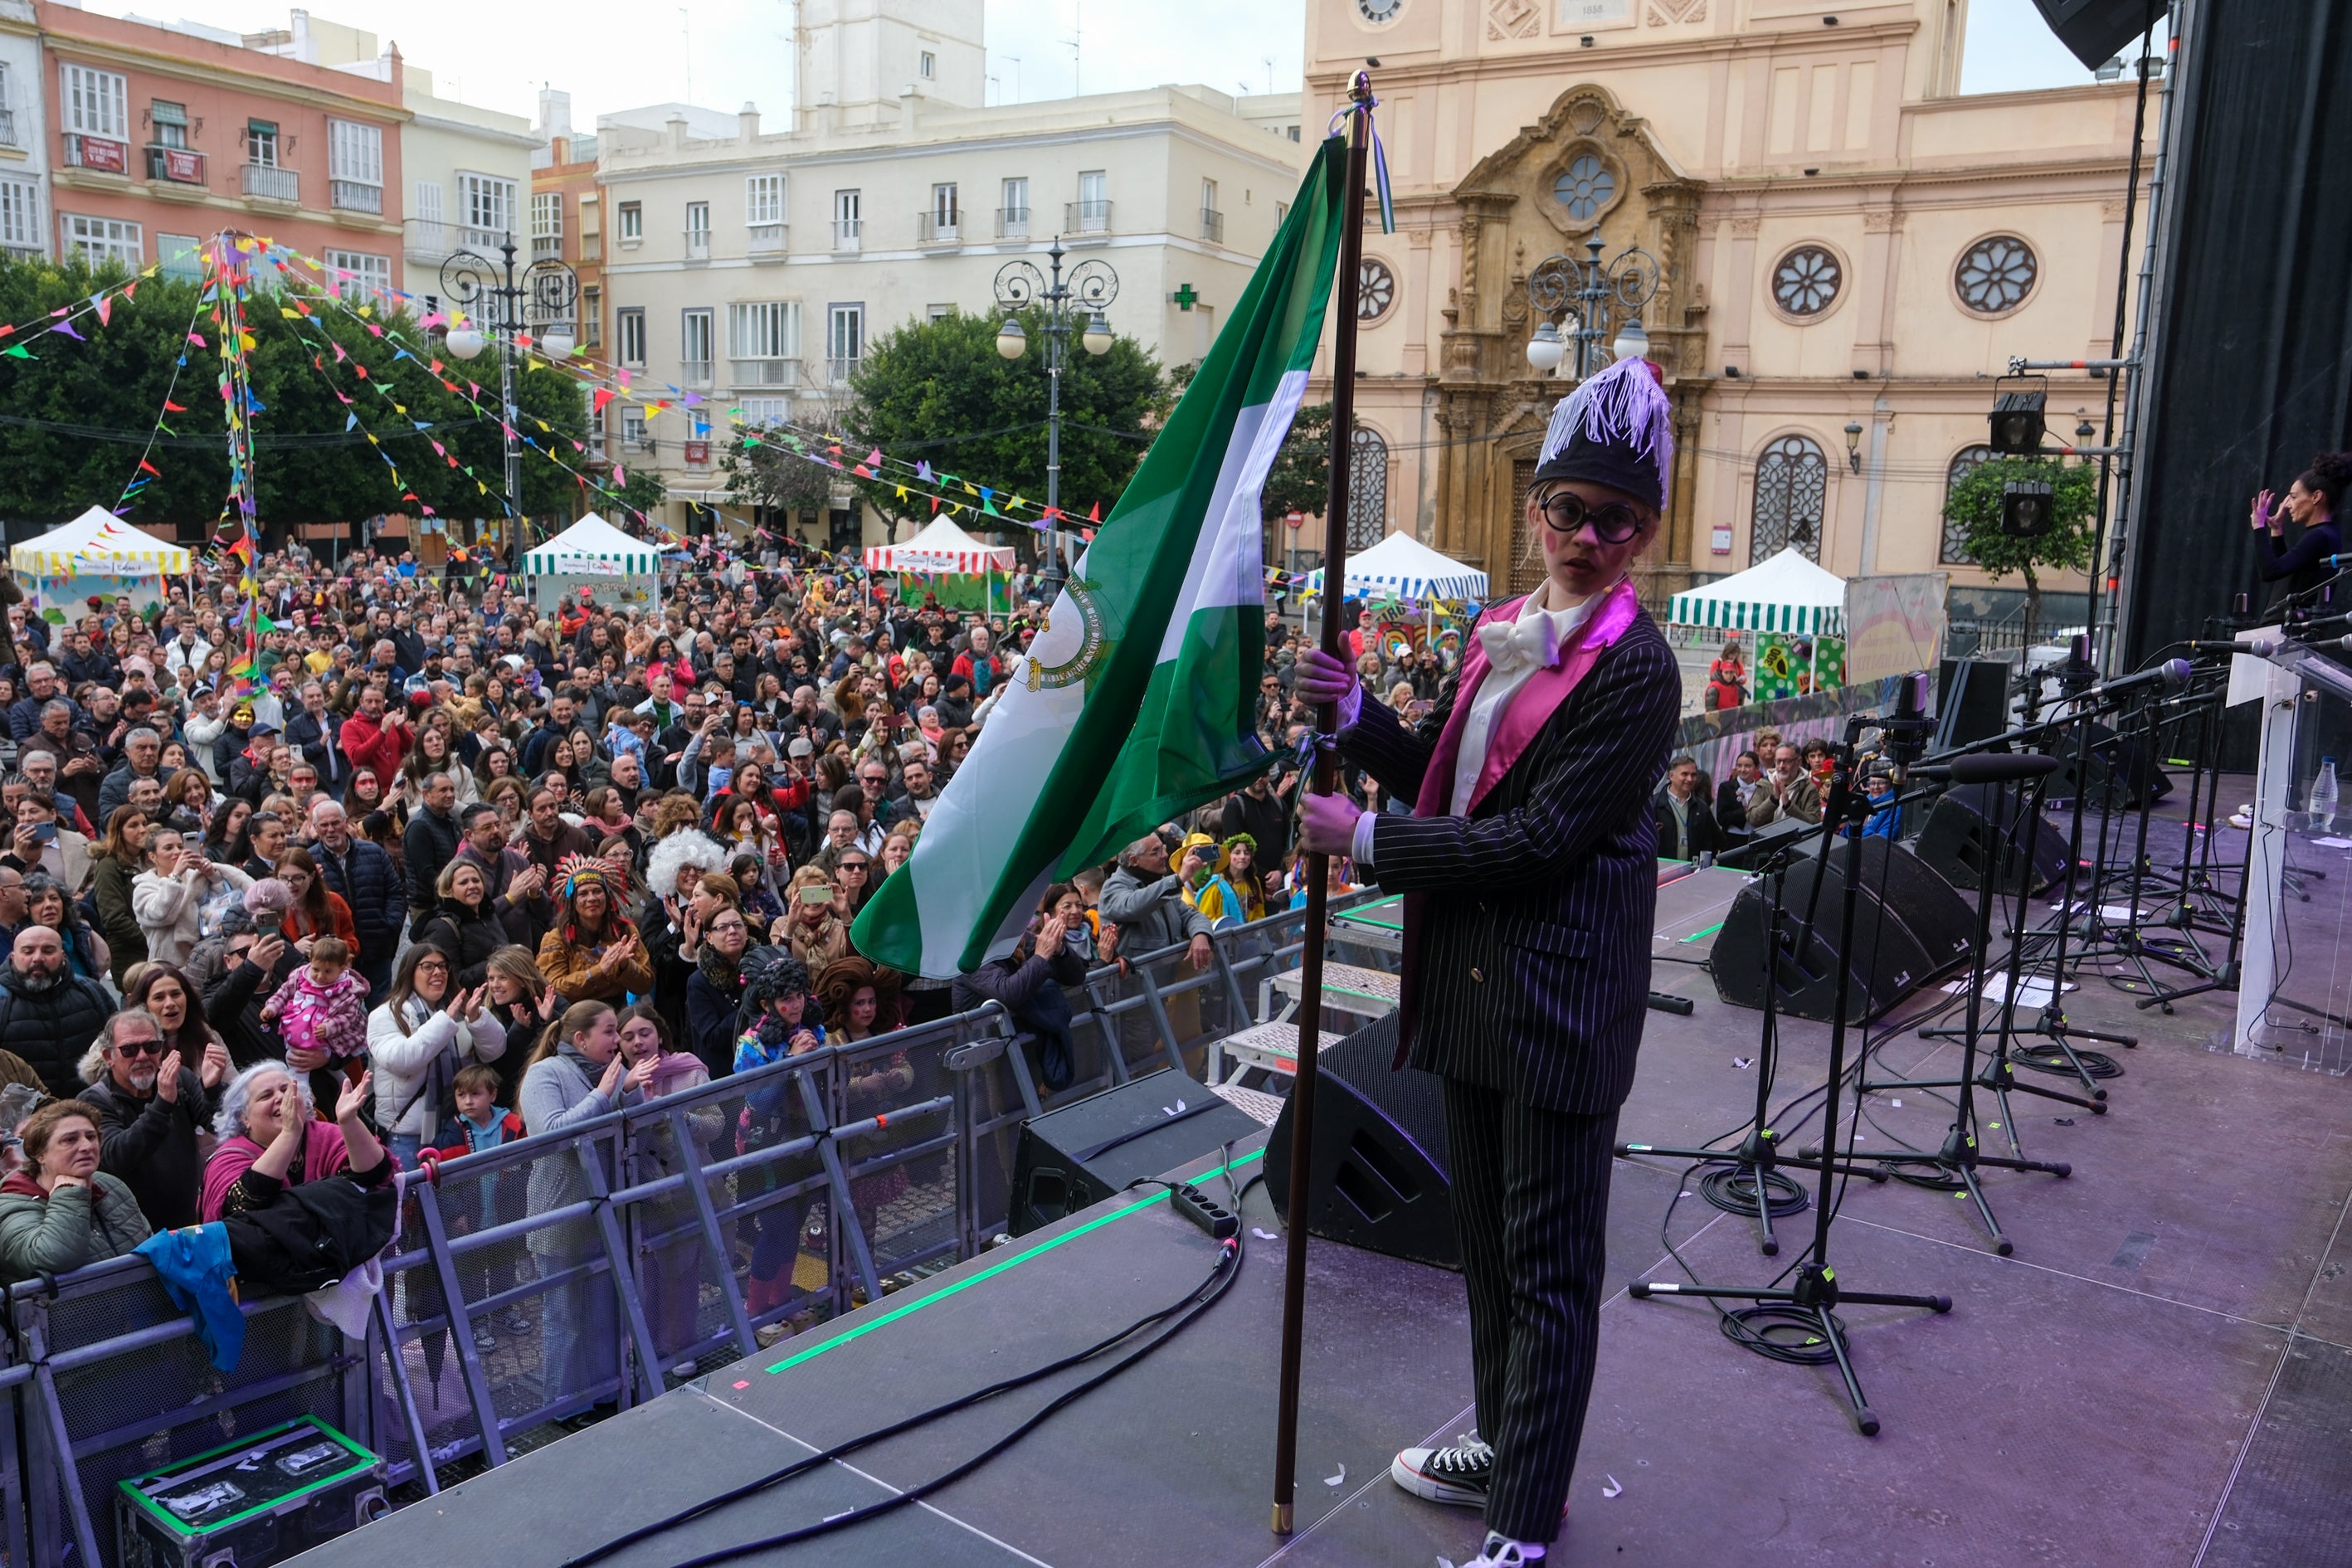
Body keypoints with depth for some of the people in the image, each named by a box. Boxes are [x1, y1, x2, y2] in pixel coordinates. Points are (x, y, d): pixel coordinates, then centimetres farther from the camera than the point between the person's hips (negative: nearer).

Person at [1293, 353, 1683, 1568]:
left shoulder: (1636, 670, -15)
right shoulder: (1500, 631, 10)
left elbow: (1541, 837, -21)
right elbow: (1442, 774, 16)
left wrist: (1369, 843, -18)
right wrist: (1353, 714, -2)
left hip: (1561, 996, -8)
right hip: (1473, 977, 8)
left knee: (1548, 1264, 3)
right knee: (1486, 1234, 21)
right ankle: (1504, 1446, 40)